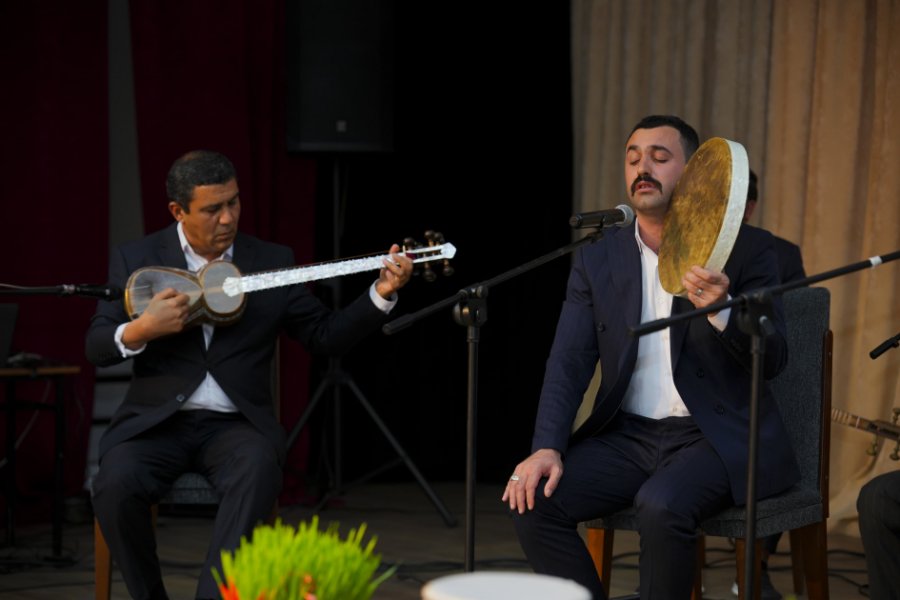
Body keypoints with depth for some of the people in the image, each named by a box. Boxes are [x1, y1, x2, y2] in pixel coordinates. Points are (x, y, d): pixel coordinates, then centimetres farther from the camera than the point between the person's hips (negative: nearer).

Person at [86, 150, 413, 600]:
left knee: (258, 473, -34)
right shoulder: (135, 259, 5)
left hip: (235, 423, 0)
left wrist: (382, 293, -8)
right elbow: (96, 348, 1)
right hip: (157, 421, 0)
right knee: (117, 484, -30)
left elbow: (327, 336, 7)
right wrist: (140, 331, -20)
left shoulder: (272, 261, 8)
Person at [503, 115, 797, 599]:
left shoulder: (745, 248, -4)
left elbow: (771, 359, -9)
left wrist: (722, 309, -30)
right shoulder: (597, 257, 8)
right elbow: (569, 361, 3)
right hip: (629, 435, 4)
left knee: (662, 505, -35)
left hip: (719, 437, -4)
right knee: (533, 500, -19)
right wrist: (546, 448, -13)